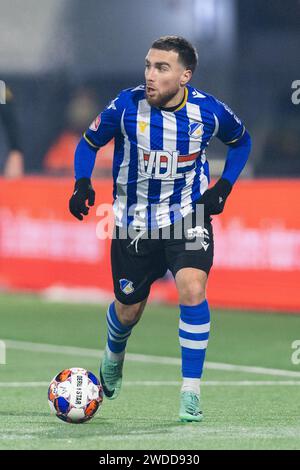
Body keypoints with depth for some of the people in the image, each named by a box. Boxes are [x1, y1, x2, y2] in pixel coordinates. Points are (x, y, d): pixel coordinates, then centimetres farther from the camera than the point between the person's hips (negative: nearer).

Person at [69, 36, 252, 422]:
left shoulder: (208, 111, -13)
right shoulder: (127, 105, -15)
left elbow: (241, 141, 9)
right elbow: (89, 142, 2)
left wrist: (223, 187, -3)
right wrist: (82, 184, -14)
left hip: (188, 216, -1)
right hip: (134, 221, 1)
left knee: (192, 289, -25)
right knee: (128, 310, 13)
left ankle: (191, 393, -15)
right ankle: (113, 356, 51)